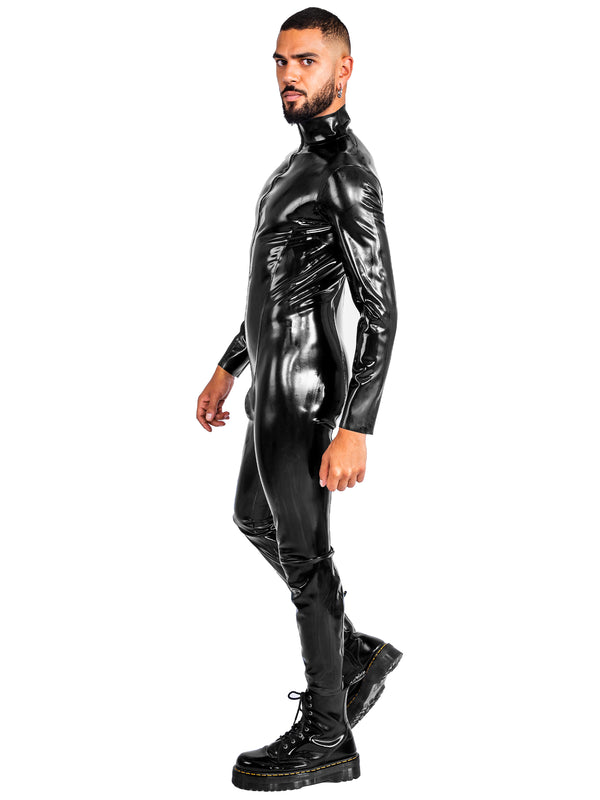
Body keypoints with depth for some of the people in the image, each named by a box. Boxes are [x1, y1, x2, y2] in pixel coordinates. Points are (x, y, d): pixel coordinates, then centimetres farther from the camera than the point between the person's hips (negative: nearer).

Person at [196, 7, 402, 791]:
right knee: (255, 519, 24)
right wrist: (229, 366, 24)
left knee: (303, 554, -1)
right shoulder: (307, 161, 14)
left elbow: (380, 311, -22)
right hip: (278, 374, 10)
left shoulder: (349, 169, -18)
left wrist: (356, 430, -26)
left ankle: (326, 737, 12)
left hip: (300, 388, -10)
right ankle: (357, 652, 33)